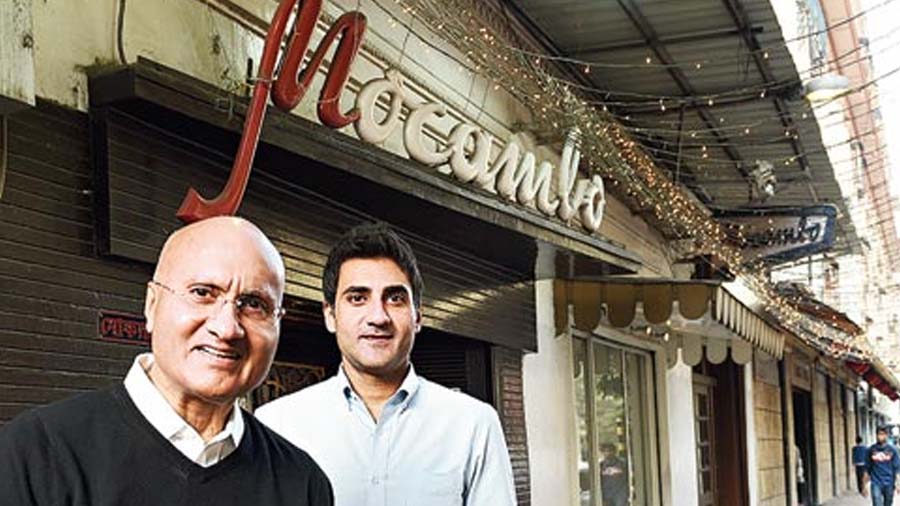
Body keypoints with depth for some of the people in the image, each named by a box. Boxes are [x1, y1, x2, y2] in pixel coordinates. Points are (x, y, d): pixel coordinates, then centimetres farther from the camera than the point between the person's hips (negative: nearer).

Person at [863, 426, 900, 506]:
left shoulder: (892, 450, 1)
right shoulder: (871, 450, 1)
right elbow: (867, 470, 6)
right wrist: (864, 486, 5)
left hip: (889, 484, 1)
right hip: (876, 484, -1)